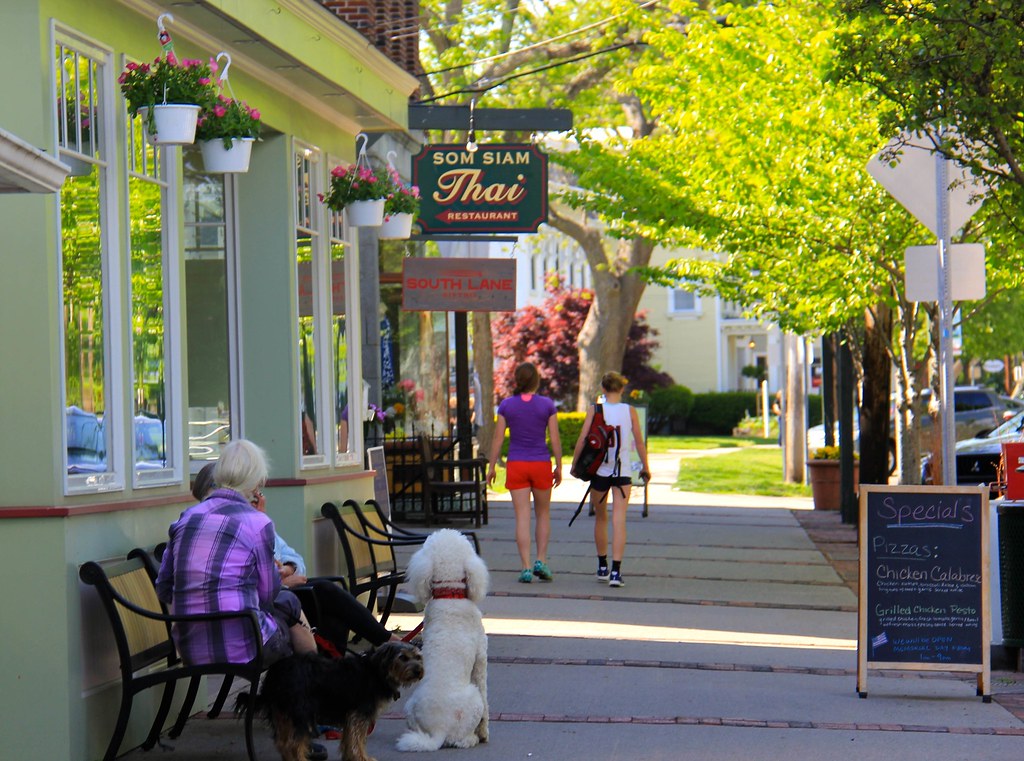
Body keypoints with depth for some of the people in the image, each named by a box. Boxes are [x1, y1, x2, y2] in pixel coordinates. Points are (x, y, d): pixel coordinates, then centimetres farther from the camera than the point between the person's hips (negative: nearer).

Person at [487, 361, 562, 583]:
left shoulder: (506, 405, -3)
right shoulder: (547, 405, -4)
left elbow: (498, 438, -1)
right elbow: (555, 439, -3)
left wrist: (491, 467, 7)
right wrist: (558, 467, 7)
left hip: (516, 465, 0)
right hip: (541, 464, 0)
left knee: (522, 517, 1)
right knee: (543, 513, 17)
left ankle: (526, 567, -5)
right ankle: (541, 560, 6)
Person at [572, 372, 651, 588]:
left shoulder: (594, 410, -3)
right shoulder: (630, 411, -2)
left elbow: (582, 439, -7)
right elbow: (639, 442, 1)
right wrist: (645, 467, 12)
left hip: (599, 470, 1)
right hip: (623, 472, -1)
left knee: (600, 518, 17)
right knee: (619, 520, -4)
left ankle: (602, 567, 27)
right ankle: (615, 571, -15)